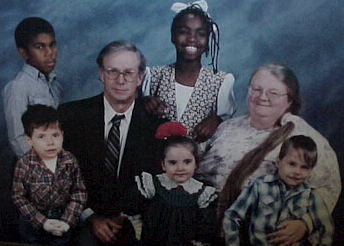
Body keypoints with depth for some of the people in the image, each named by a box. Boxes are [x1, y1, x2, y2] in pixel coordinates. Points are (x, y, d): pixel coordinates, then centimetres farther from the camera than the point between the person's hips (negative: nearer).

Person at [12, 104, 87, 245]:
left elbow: (79, 192, -9)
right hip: (33, 222, -1)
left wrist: (68, 220, -16)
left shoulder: (70, 161, -16)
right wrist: (42, 222, -17)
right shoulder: (24, 165, -22)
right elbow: (19, 197, -15)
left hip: (62, 220, 2)